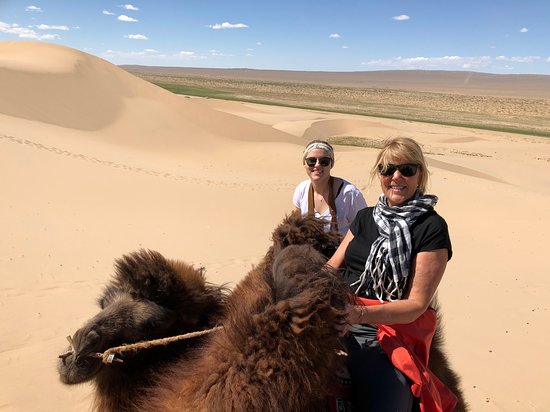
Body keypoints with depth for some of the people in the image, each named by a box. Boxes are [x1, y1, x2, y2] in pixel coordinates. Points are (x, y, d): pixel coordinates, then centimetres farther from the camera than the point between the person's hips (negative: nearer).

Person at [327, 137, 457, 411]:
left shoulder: (432, 228, -3)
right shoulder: (365, 217, 14)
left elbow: (417, 304, -7)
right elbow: (332, 266, 13)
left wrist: (360, 313, -21)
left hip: (386, 335, -5)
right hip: (336, 322, 5)